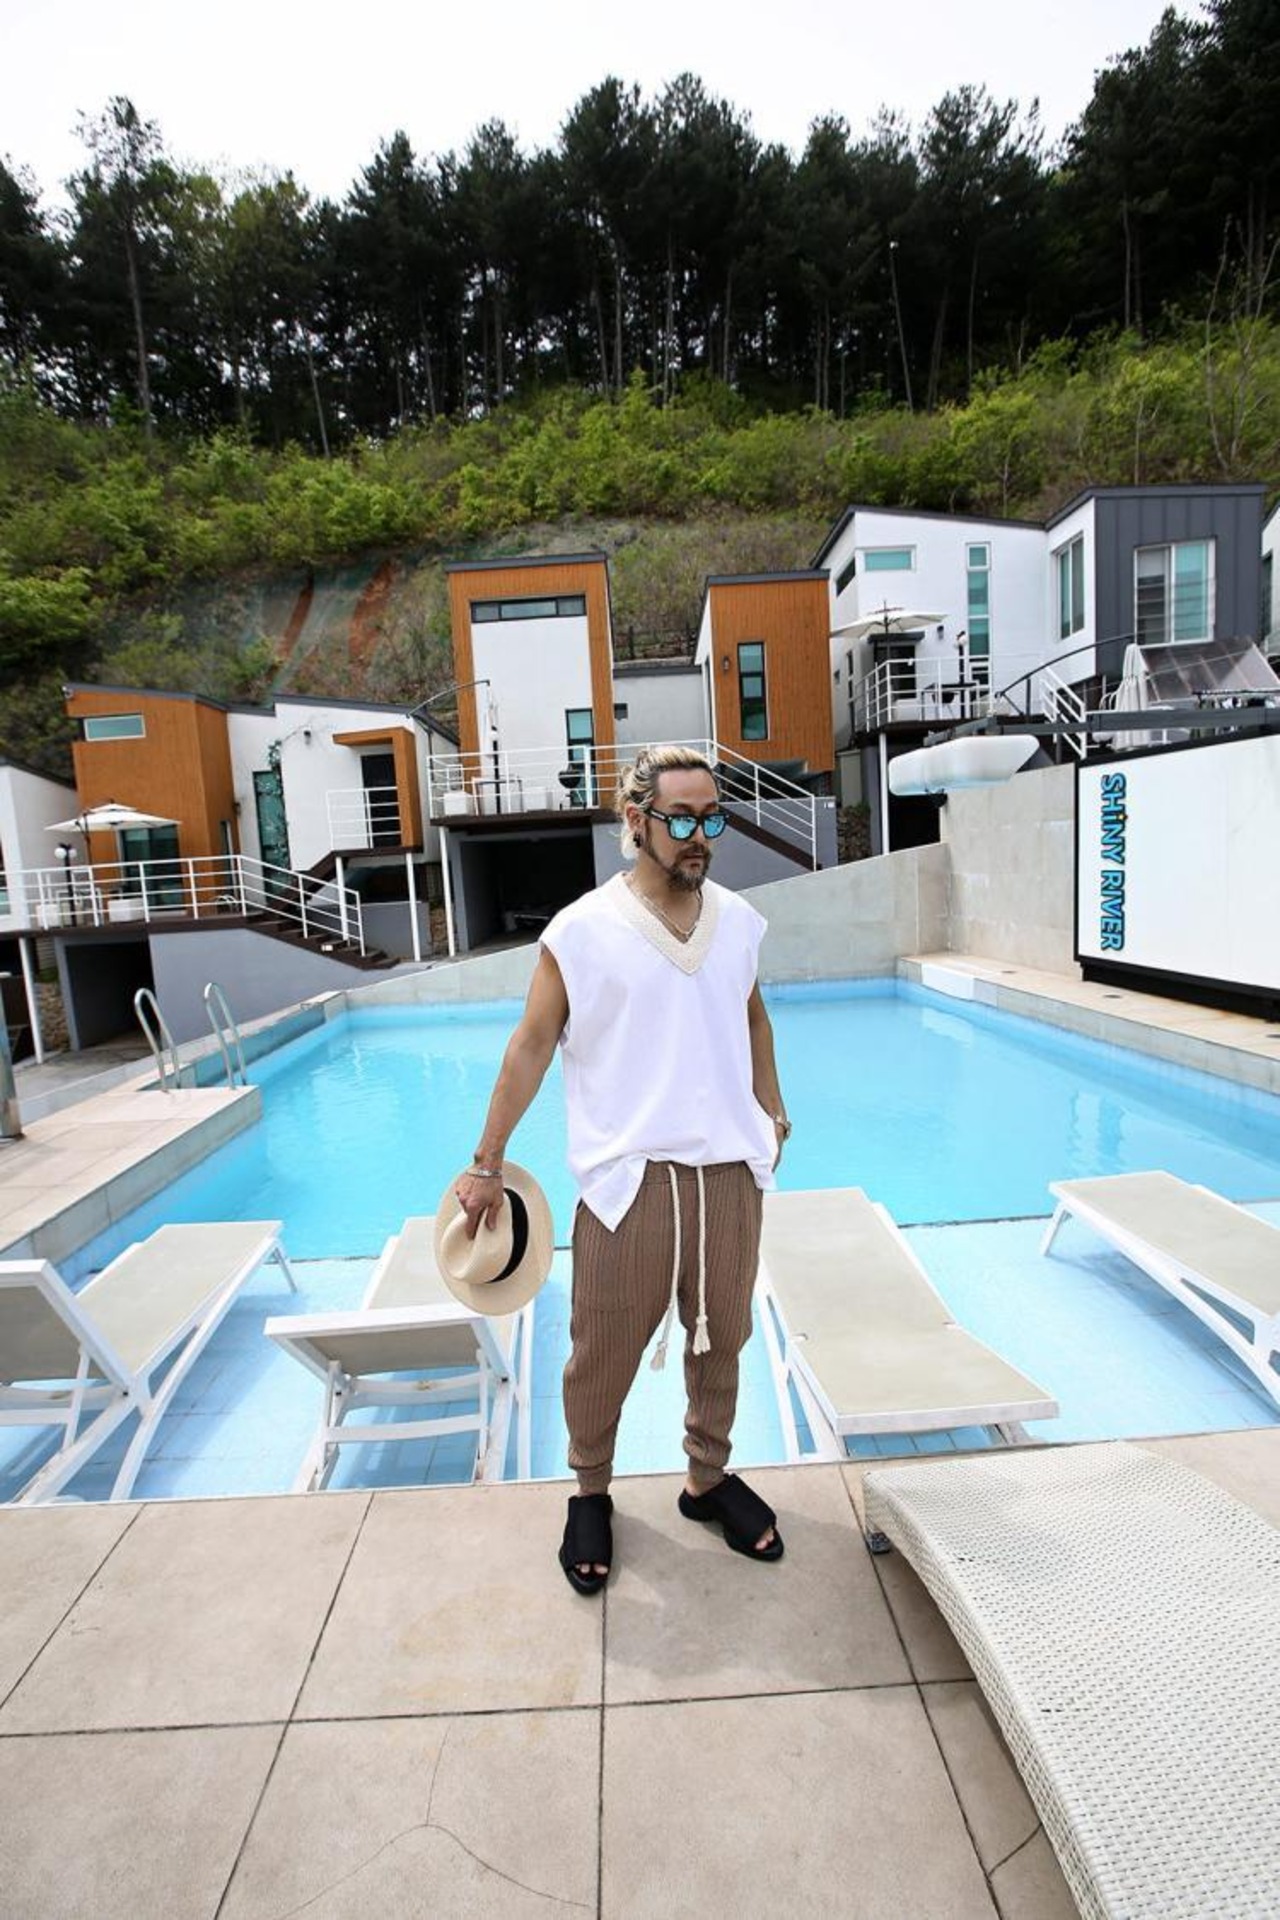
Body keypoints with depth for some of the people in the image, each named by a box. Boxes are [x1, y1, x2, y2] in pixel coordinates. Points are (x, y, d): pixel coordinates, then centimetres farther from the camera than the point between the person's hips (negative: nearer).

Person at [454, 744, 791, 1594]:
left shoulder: (738, 919, 4)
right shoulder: (582, 931, -10)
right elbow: (532, 1045, -5)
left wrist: (771, 1109, 21)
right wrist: (489, 1162, -3)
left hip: (730, 1171, 4)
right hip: (629, 1176, -4)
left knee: (722, 1337, 18)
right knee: (606, 1350, 10)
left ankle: (710, 1479, 43)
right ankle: (592, 1493, 37)